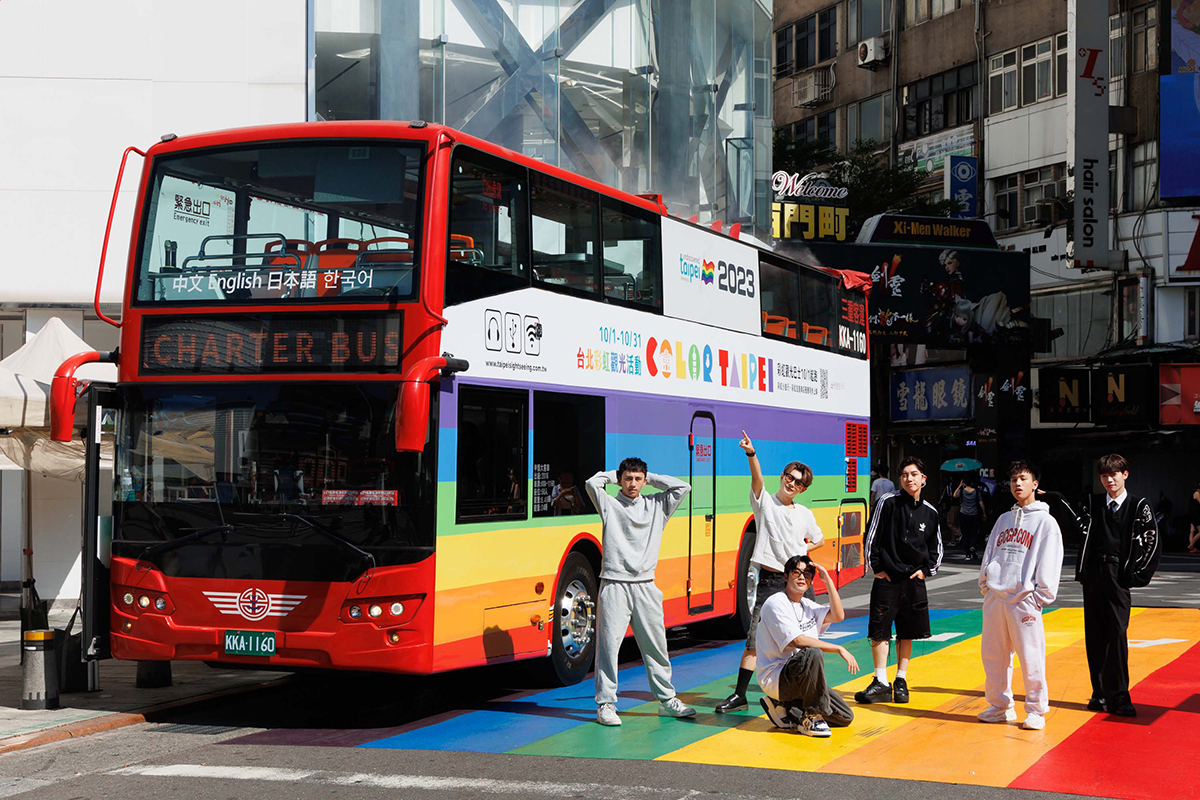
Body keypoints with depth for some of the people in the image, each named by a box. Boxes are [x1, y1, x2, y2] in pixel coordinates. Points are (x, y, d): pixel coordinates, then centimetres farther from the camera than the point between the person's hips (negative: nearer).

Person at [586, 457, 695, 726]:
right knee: (608, 644, -5)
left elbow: (682, 488, 7)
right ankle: (605, 704, 2)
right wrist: (613, 474, 6)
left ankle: (667, 701, 20)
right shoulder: (609, 505, 3)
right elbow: (592, 483, -13)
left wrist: (651, 478, 11)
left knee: (656, 646, 10)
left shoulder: (656, 506, 13)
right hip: (615, 586, -3)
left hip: (645, 588, 3)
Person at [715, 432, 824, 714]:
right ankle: (739, 695, -3)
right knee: (754, 640, -7)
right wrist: (751, 453, -38)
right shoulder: (764, 502, 0)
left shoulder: (805, 514, 11)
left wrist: (800, 551, 7)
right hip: (770, 580, -3)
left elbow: (818, 540, 26)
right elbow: (757, 478, -19)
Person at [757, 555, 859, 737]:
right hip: (774, 679, -8)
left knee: (845, 717, 3)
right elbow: (797, 640, -22)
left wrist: (828, 580, -5)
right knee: (814, 653, -35)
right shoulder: (776, 604, -12)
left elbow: (837, 616, -1)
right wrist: (839, 649, -20)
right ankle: (812, 717, -20)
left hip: (800, 679, 8)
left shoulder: (807, 605, 15)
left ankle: (784, 707, 12)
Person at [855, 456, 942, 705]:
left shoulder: (930, 512, 6)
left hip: (913, 581, 3)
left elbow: (936, 547, 18)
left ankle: (901, 681, 16)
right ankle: (881, 683, 1)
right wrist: (876, 568, -4)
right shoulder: (888, 503, -4)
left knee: (907, 634, 7)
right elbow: (872, 538, -2)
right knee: (879, 631, -4)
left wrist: (927, 570, 6)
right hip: (886, 579, -3)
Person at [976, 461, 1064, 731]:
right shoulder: (1003, 519, 18)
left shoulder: (1045, 522, 1)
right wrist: (985, 583, 10)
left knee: (1031, 657, -5)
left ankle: (1036, 711, 6)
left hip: (1024, 600, -6)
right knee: (993, 655, 7)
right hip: (994, 597, 6)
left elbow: (1049, 563, -5)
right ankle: (1000, 706, 19)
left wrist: (1039, 597, -11)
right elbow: (989, 554, 21)